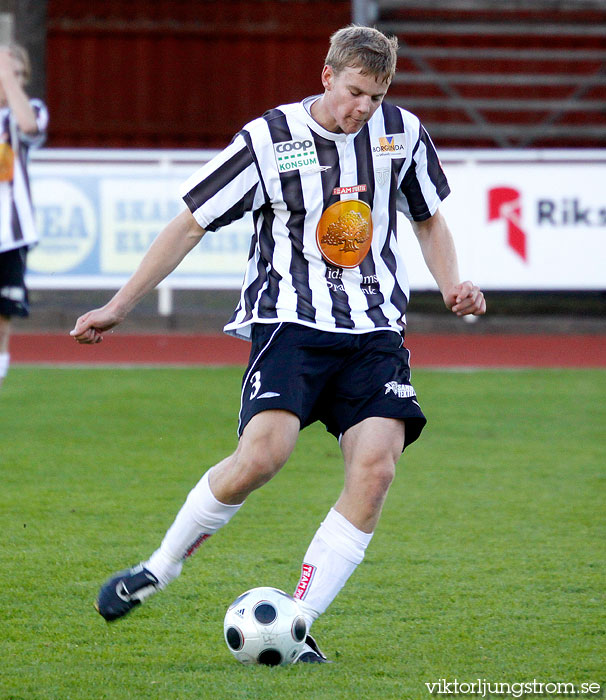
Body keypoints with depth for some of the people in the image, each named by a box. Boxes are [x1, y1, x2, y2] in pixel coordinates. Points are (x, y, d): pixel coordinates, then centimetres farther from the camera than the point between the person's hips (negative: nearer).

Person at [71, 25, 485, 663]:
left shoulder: (401, 133, 7)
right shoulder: (269, 139, -3)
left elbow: (430, 221, 23)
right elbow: (190, 224, 3)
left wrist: (452, 287, 3)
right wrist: (117, 308, 1)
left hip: (375, 330, 4)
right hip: (289, 321, -4)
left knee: (375, 468, -17)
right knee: (262, 454, -25)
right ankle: (159, 568, -1)